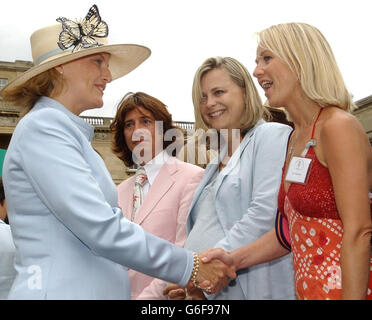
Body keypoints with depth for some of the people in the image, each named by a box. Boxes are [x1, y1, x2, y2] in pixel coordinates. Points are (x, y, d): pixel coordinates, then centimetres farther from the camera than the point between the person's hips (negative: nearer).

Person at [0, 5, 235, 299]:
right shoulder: (42, 127, -13)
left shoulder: (73, 132, 13)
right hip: (61, 289, -8)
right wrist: (190, 265, -13)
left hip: (97, 289, 8)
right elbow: (102, 229, -21)